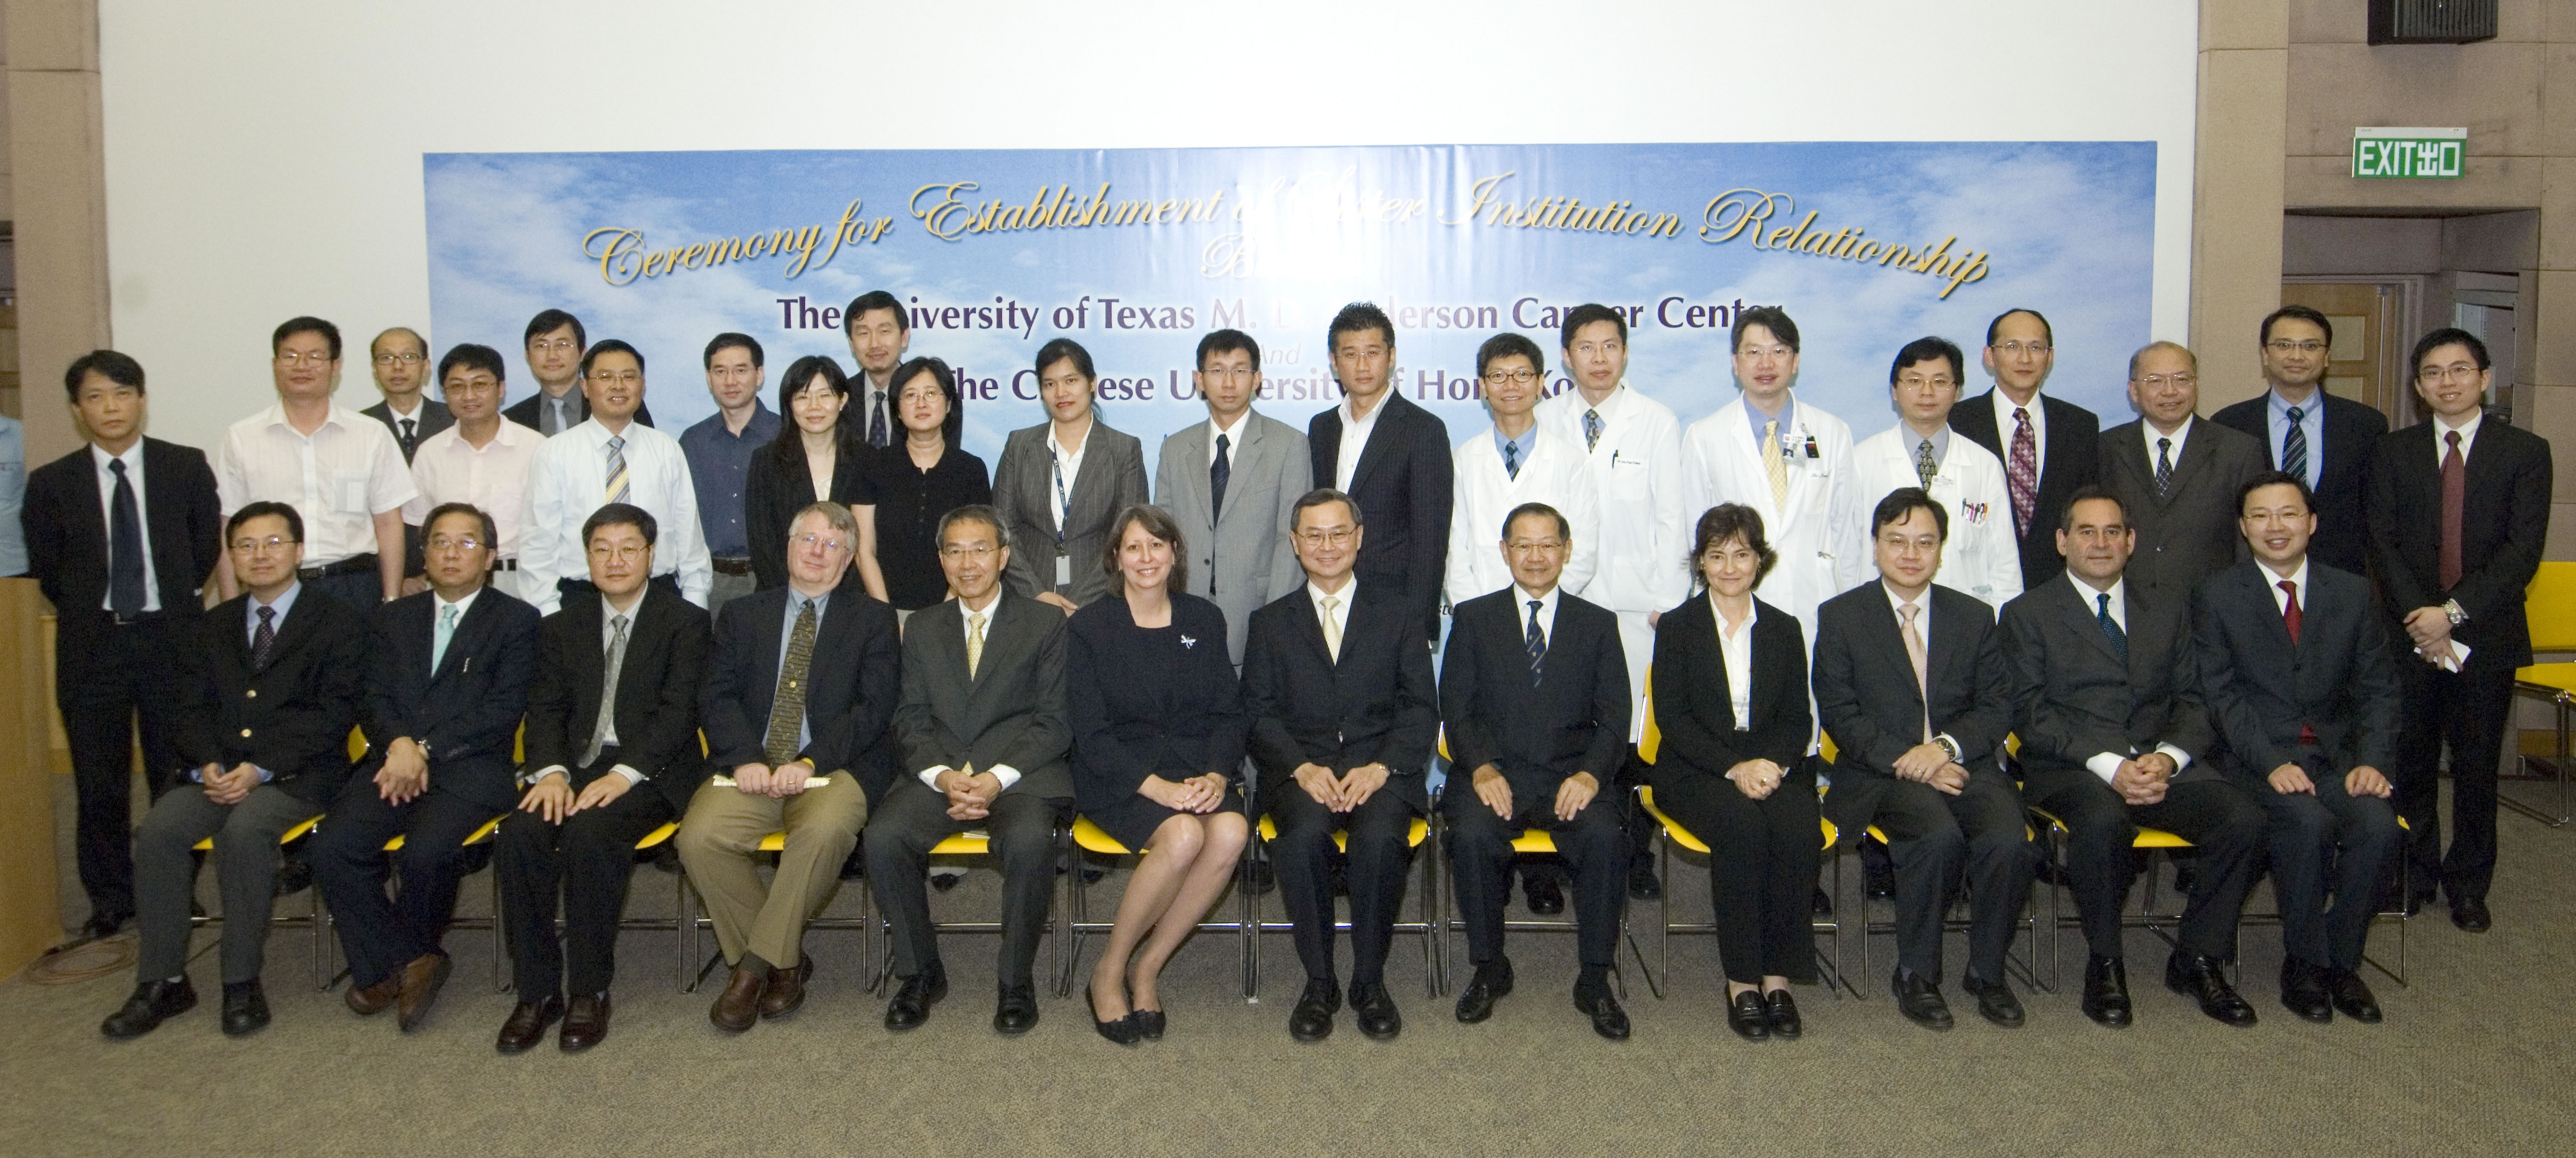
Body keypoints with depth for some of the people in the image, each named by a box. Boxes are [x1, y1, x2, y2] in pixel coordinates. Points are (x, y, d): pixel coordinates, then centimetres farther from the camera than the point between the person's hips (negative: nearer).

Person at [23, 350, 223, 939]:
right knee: (99, 781, 6)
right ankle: (110, 900, 19)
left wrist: (174, 601, 6)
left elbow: (207, 543, 7)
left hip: (171, 638, 0)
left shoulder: (187, 467, 1)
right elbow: (46, 567, 8)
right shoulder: (52, 483, 2)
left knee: (176, 773, 6)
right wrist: (87, 609, 7)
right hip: (92, 644, 1)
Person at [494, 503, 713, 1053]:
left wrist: (624, 773, -20)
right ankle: (537, 990, -15)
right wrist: (551, 771, -12)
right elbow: (546, 709, 9)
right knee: (519, 835, -26)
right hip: (577, 764, 4)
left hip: (650, 772, -4)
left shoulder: (686, 623, 6)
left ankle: (589, 992, -20)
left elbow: (678, 711, -6)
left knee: (590, 834, -33)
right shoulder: (562, 627, 20)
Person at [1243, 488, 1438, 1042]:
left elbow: (1422, 707, 7)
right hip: (1301, 770, 1)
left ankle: (1370, 981, -14)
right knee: (1304, 835, -33)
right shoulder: (1270, 622, 17)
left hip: (1380, 764, 0)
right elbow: (1259, 715, 6)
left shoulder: (1396, 611, 15)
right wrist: (1303, 768, -13)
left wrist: (1380, 767, -11)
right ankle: (1319, 983, -16)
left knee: (1380, 836, -33)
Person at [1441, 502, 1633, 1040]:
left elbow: (1613, 718, 6)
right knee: (1473, 836, -31)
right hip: (1495, 772, 0)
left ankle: (1595, 980, -13)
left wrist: (1590, 773, -14)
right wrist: (1481, 767, -14)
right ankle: (1489, 969, -8)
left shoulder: (1598, 625, 14)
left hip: (1570, 775, 1)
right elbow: (1456, 709, 5)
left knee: (1605, 836, -30)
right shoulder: (1473, 618, 12)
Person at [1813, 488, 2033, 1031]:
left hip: (1964, 764, 3)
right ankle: (1916, 975, -12)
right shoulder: (1840, 616, 7)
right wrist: (1905, 760, -14)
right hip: (1881, 773, -2)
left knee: (2009, 842, -27)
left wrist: (1946, 746, -12)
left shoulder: (1976, 617, 15)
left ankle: (1987, 971, -3)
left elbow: (1997, 707, 8)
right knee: (1940, 836, -32)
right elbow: (1838, 712, -1)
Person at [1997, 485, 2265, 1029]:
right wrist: (2108, 765, -17)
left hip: (2163, 765, 4)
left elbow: (2192, 704, 12)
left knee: (2244, 816, -24)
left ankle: (2198, 958, -4)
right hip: (2072, 768, -4)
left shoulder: (2168, 613, 21)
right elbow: (2032, 715, -3)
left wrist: (2168, 758, -10)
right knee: (2102, 819, -37)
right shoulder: (2028, 613, 8)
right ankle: (2104, 964, -13)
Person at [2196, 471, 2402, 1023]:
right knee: (2309, 822, -31)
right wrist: (2273, 764, -19)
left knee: (2379, 825, -26)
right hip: (2259, 759, -3)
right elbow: (2222, 695, -6)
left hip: (2337, 757, 3)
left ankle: (2341, 961, -6)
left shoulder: (2352, 594, 11)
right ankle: (2303, 965, -11)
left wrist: (2371, 761, -9)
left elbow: (2378, 689, 8)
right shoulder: (2216, 596, 2)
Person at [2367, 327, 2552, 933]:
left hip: (2486, 635, -1)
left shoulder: (2525, 452, 2)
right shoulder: (2394, 452, 7)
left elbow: (2524, 548, -7)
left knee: (2477, 765, 6)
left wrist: (2454, 611, -16)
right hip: (2410, 632, 1)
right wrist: (2419, 618, -12)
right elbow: (2383, 543, 0)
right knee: (2411, 763, 6)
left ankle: (2468, 884, 19)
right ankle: (2415, 874, 20)